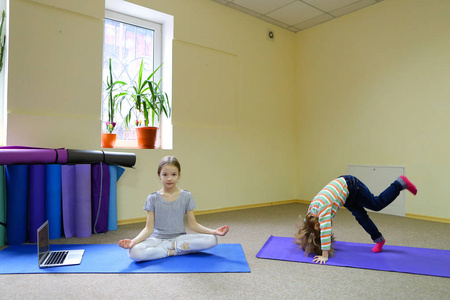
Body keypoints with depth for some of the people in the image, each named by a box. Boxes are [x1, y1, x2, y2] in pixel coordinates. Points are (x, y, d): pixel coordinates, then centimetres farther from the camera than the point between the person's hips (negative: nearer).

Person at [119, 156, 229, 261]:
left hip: (179, 237, 1)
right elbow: (149, 228, -2)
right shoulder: (153, 199, 0)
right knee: (134, 252, -32)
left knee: (212, 240, -23)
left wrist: (213, 231, -13)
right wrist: (133, 241, -21)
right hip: (157, 239, -1)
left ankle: (171, 246, -12)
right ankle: (172, 251, -16)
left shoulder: (186, 196, 2)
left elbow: (193, 224, 2)